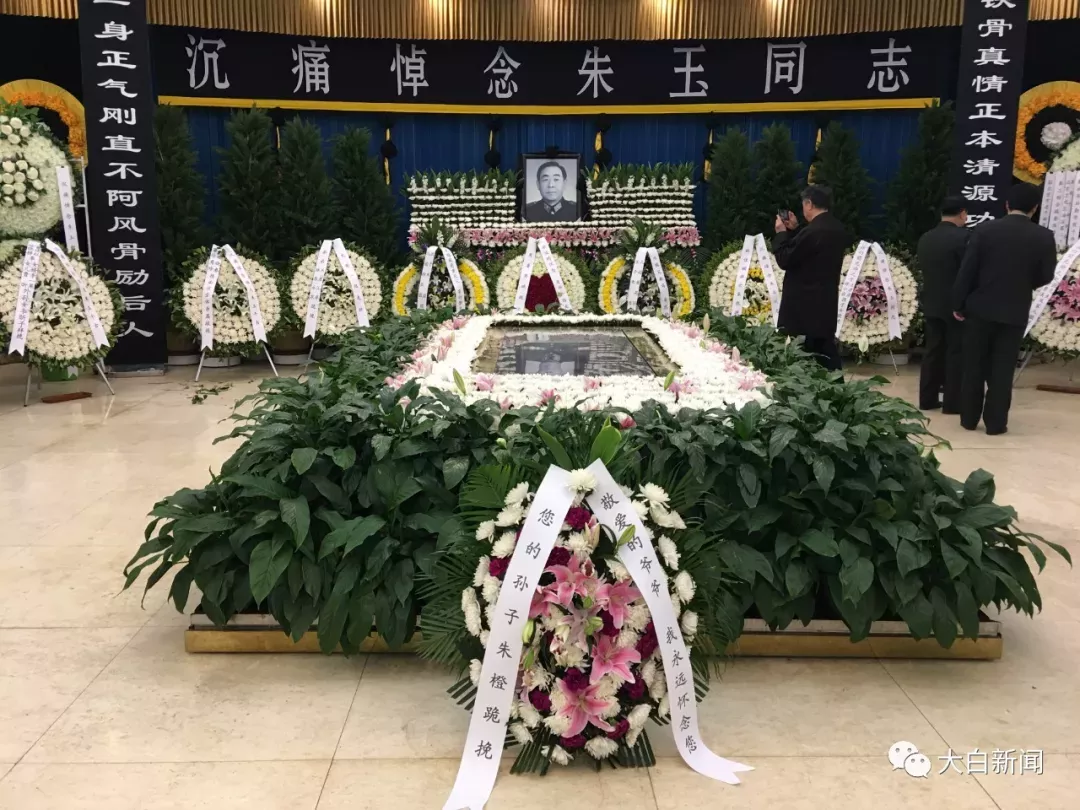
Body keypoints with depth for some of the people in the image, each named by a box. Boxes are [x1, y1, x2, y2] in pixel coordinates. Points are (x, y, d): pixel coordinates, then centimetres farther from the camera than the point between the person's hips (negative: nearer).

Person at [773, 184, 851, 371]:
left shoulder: (812, 231, -21)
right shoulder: (837, 229, 8)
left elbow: (785, 260, -15)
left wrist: (781, 233, -3)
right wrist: (794, 230, 15)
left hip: (805, 305, -9)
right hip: (826, 302, 9)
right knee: (826, 352, 14)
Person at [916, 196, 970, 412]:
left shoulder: (925, 239, 6)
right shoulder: (964, 237, -14)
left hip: (931, 303, 6)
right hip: (956, 304, -6)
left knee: (933, 351, 11)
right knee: (956, 353, 1)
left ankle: (928, 399, 14)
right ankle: (952, 402, 5)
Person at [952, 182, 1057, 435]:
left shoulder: (984, 230, -8)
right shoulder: (1044, 237, -6)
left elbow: (966, 271, -8)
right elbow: (1046, 276, 1)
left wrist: (958, 304, 1)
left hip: (980, 308, 0)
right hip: (1015, 312, 0)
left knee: (974, 367, 10)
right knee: (1002, 370, 7)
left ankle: (969, 418, 15)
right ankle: (995, 422, 10)